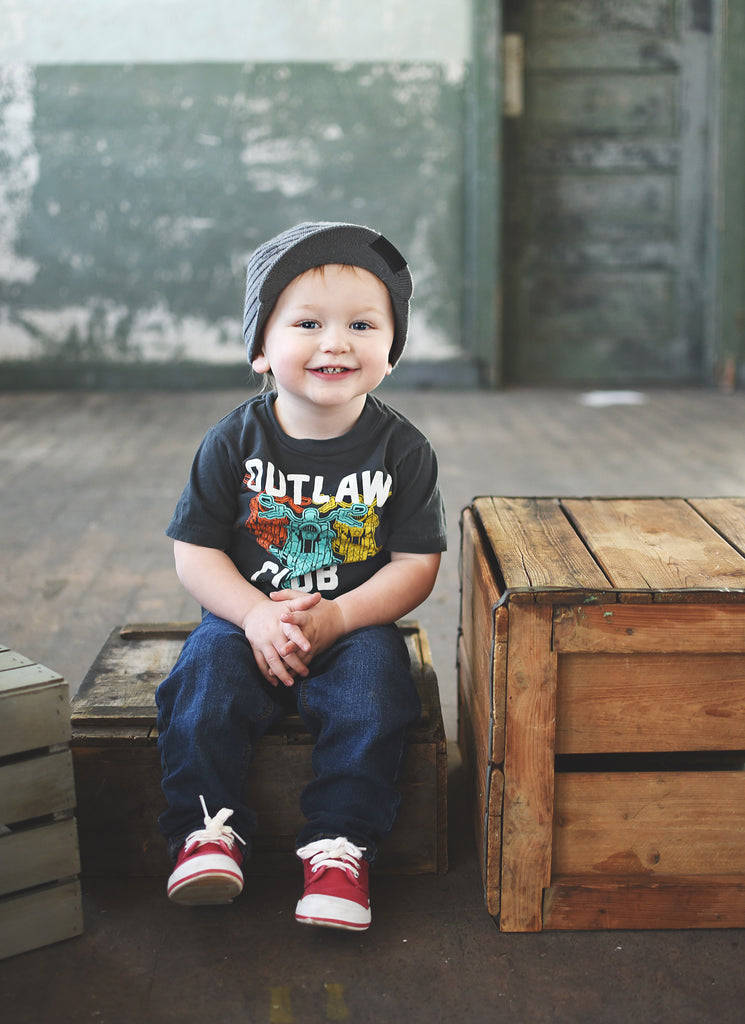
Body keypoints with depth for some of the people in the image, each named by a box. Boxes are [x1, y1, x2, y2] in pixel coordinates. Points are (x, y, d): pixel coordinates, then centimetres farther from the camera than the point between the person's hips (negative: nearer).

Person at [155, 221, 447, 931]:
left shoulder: (402, 449, -5)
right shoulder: (235, 442, -5)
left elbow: (416, 566, -6)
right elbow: (195, 552, -3)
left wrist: (334, 617, -20)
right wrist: (256, 613, -20)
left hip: (357, 625, 0)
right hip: (245, 616, 1)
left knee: (371, 688, -27)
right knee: (205, 682, -25)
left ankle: (340, 843, -15)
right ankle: (208, 829, -11)